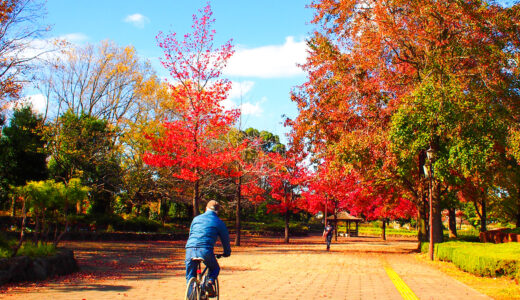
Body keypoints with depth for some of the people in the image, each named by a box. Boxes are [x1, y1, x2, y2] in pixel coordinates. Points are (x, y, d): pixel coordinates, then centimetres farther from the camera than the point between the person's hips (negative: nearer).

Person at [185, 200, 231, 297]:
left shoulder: (196, 218, 22)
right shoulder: (219, 222, 13)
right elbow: (225, 239, 20)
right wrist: (227, 253, 37)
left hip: (190, 249, 2)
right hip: (205, 250, -2)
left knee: (190, 277, 15)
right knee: (215, 268, 25)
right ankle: (210, 282, -2)